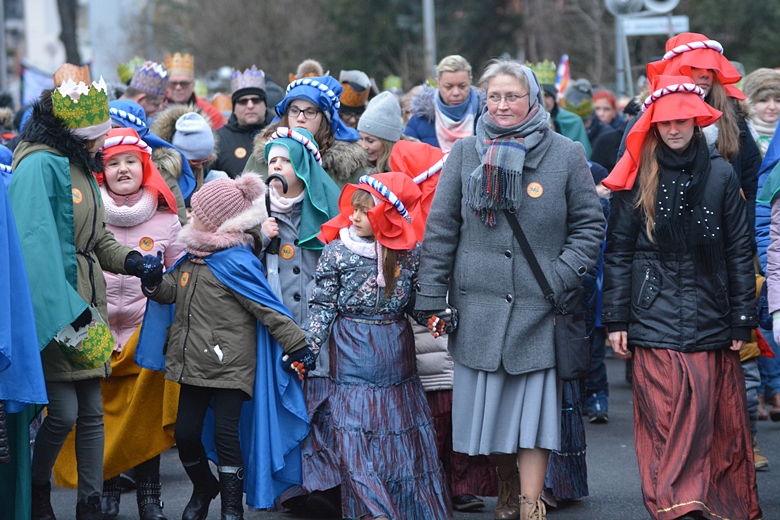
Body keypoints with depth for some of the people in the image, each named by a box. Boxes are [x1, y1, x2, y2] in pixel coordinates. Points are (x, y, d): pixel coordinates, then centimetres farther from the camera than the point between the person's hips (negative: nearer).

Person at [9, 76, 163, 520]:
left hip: (87, 305, 9)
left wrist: (129, 260, 2)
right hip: (55, 309, -9)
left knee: (92, 411, 8)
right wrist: (63, 311, -25)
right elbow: (36, 244, -21)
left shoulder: (80, 167, 15)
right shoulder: (40, 165, -13)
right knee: (64, 411, -9)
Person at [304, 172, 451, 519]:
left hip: (396, 347, 2)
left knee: (405, 428, 6)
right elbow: (322, 303, -4)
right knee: (356, 431, -5)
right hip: (352, 350, -2)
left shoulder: (408, 252, -1)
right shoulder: (337, 251, -5)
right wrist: (308, 346, -8)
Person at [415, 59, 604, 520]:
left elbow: (590, 225, 5)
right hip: (478, 305, 2)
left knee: (534, 405, -3)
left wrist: (560, 277, -8)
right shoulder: (466, 154, 6)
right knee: (488, 404, 8)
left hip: (538, 308, -2)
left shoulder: (567, 155, 1)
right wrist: (432, 298, 2)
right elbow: (440, 229, 7)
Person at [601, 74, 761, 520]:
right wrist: (616, 318, 1)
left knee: (716, 416, 0)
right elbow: (618, 251, 6)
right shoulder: (638, 178, 5)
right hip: (655, 317, -1)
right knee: (666, 415, -8)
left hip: (710, 316, 1)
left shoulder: (721, 175, 6)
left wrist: (743, 318, 4)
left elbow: (740, 251, 7)